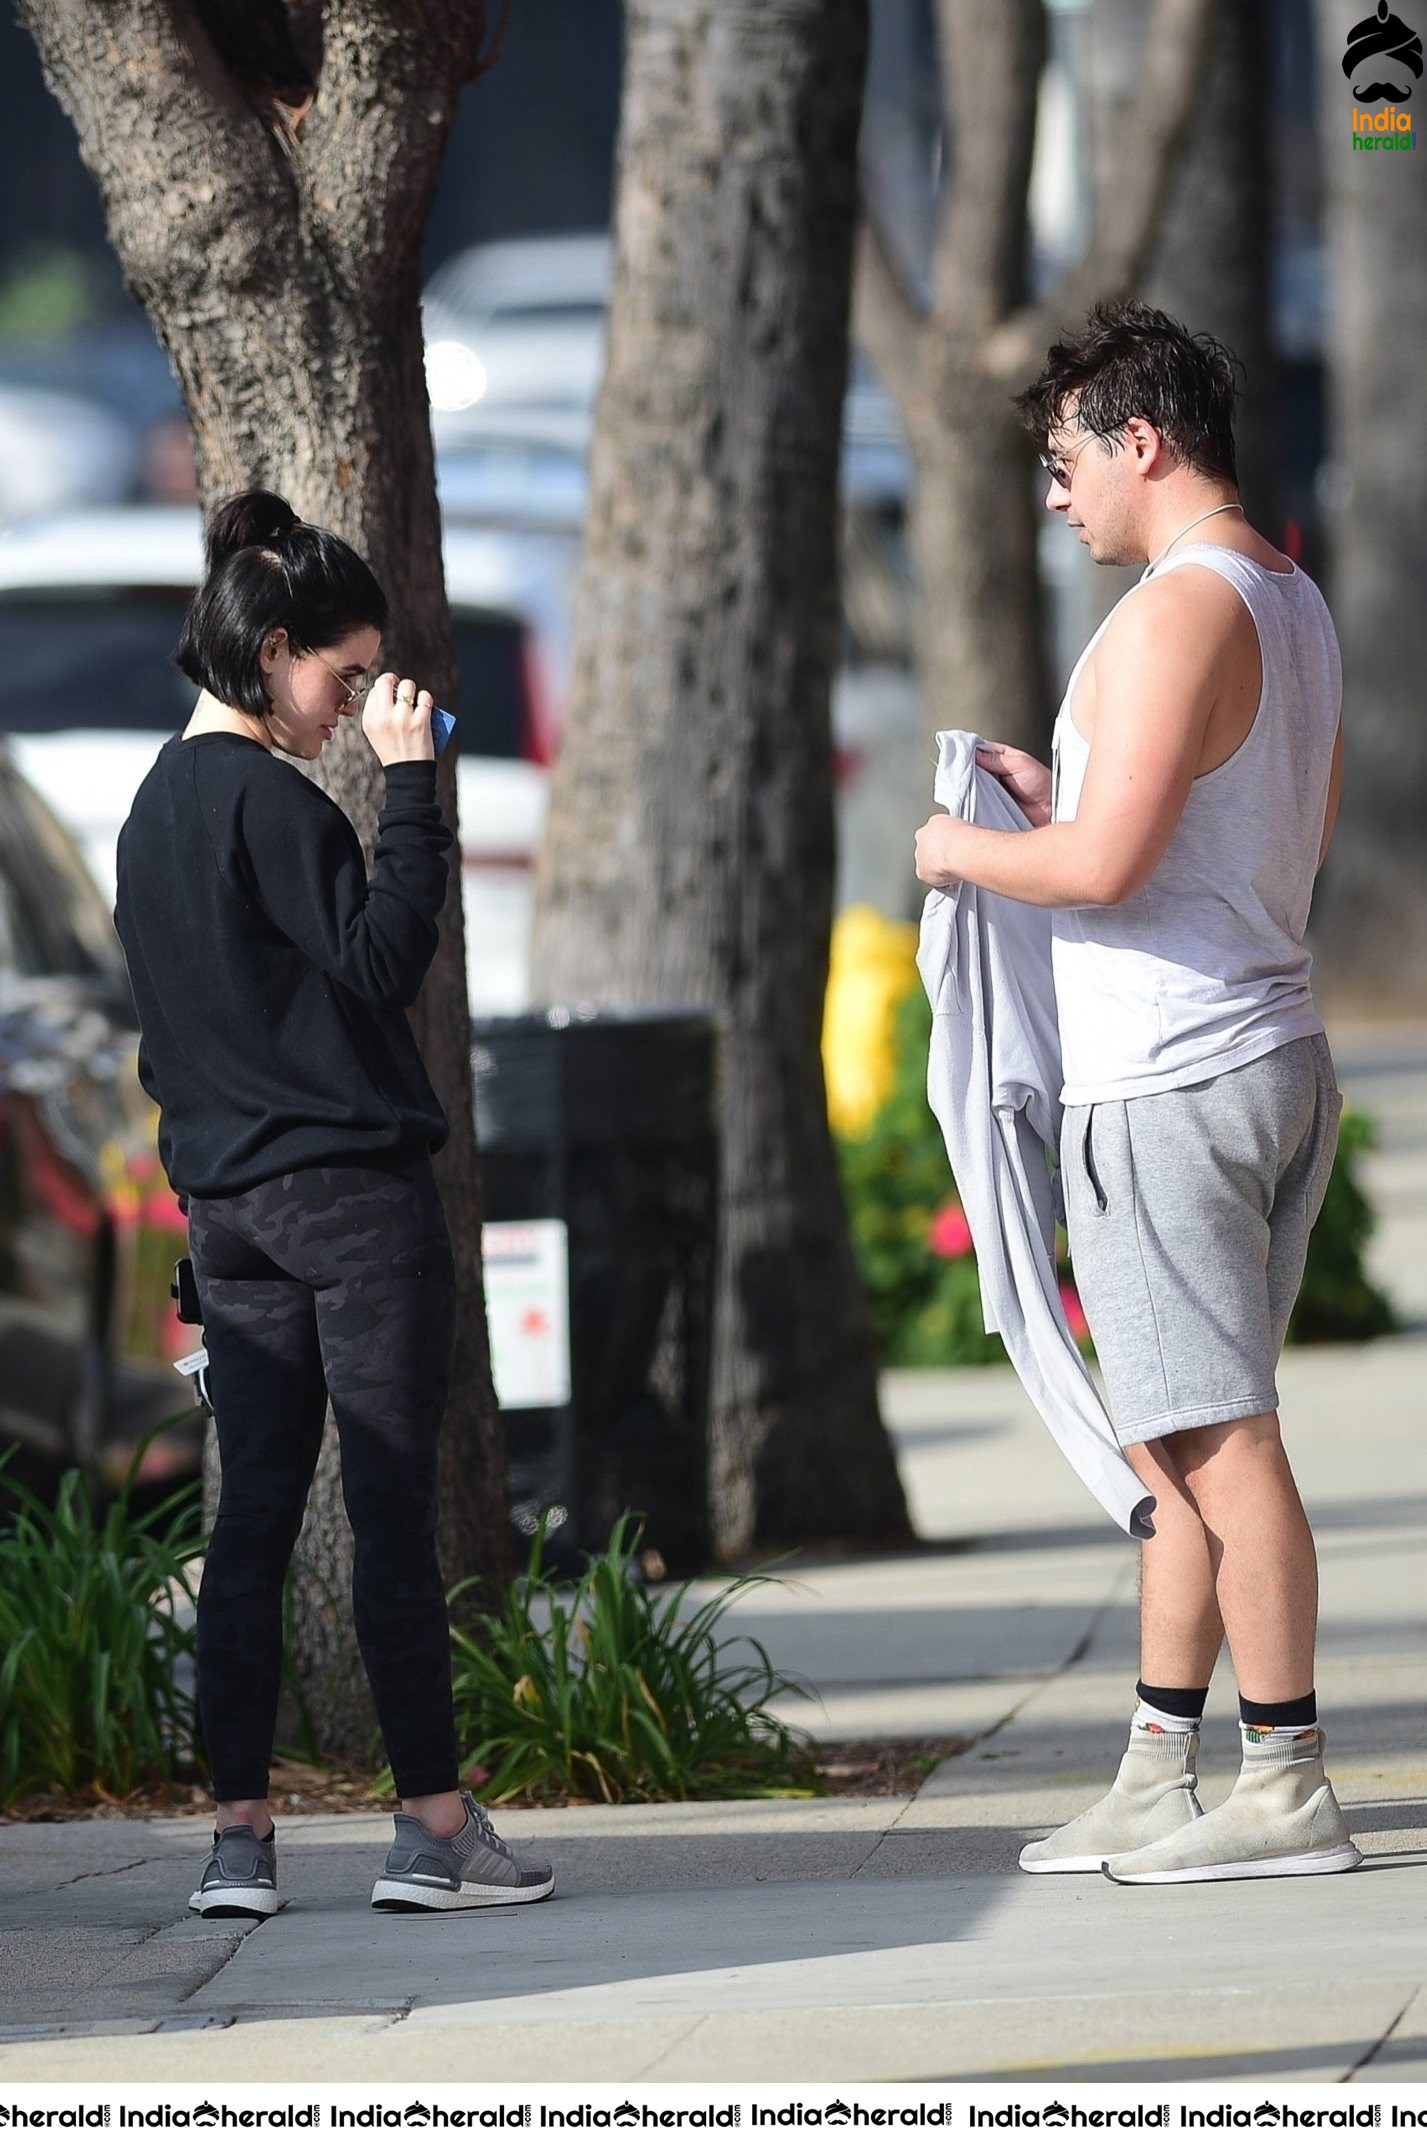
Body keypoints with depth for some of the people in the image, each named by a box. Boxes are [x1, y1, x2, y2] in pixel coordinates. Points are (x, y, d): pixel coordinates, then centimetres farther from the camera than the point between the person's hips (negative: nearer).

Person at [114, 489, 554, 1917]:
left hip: (228, 1199, 8)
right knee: (394, 1505, -4)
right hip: (350, 1192, -8)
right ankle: (434, 1824, -3)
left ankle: (238, 1833, 3)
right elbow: (381, 962, -17)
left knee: (254, 1510, 6)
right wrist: (411, 787, -15)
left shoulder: (158, 806, 15)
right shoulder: (267, 798, -13)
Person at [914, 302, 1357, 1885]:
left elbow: (1105, 866, -24)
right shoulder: (1293, 604, 15)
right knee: (1182, 1441, 13)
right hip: (1274, 1051, 10)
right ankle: (1155, 1783, 16)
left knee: (1216, 1437, -7)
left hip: (1163, 1084, -10)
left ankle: (1287, 1788, -5)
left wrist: (966, 851, -5)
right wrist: (1064, 792, 20)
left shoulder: (1179, 614, -16)